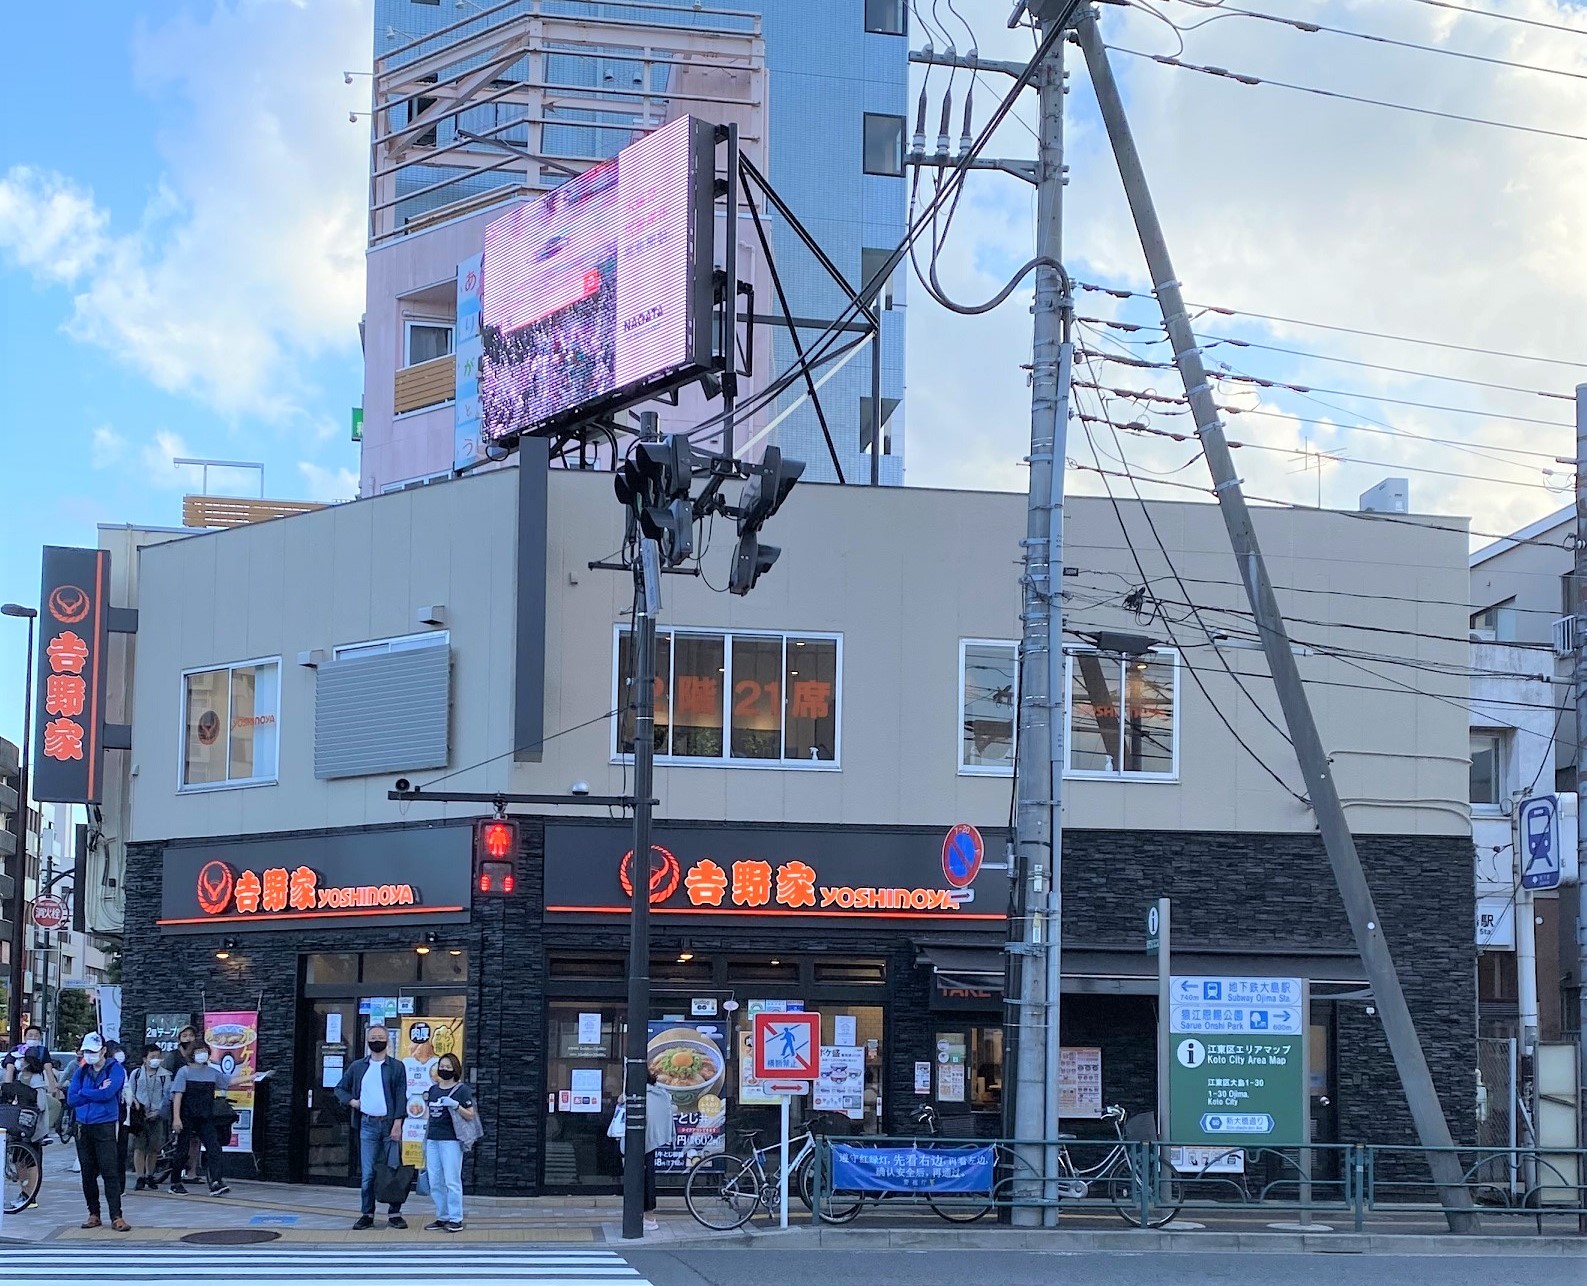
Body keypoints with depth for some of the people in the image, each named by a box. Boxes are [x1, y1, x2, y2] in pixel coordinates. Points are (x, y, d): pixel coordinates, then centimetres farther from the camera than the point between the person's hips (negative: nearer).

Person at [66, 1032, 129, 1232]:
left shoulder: (115, 1069, -2)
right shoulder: (81, 1071, 11)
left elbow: (108, 1093, -19)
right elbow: (71, 1099, -1)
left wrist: (83, 1092, -7)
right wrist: (97, 1093, -9)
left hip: (105, 1127, -5)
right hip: (83, 1127, 5)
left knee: (110, 1173, -9)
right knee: (88, 1174, 8)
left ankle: (116, 1216, -9)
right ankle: (93, 1214, 17)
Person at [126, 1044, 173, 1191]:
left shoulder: (165, 1075, 4)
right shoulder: (136, 1074, 7)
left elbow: (167, 1096, 1)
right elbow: (129, 1092, 13)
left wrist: (158, 1112, -9)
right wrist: (134, 1103, -6)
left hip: (157, 1116, 0)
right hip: (139, 1116, 0)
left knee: (154, 1148, 4)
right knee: (139, 1147, -5)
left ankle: (149, 1176, 19)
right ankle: (140, 1178, -2)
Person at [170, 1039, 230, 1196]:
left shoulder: (212, 1072, 8)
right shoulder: (185, 1072, -5)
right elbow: (178, 1095, -11)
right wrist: (176, 1117, -19)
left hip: (205, 1119, 4)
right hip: (187, 1118, -4)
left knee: (214, 1148, -11)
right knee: (183, 1150, 5)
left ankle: (215, 1183, -17)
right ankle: (175, 1183, 19)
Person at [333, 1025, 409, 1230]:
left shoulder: (396, 1067, 3)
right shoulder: (358, 1066, 11)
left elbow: (401, 1097, -2)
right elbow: (340, 1088, 20)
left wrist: (397, 1124, -12)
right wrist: (350, 1101, 0)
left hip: (389, 1124, -2)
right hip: (367, 1125, 2)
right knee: (367, 1173, 2)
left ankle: (394, 1214, 3)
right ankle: (367, 1214, 7)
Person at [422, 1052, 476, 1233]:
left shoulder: (461, 1090, -3)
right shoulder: (433, 1090, 16)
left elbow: (470, 1116, -5)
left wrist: (455, 1105, -19)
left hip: (451, 1140, -6)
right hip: (432, 1140, 6)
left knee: (452, 1181, -7)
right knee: (435, 1182, 6)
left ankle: (456, 1219, -3)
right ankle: (442, 1218, 14)